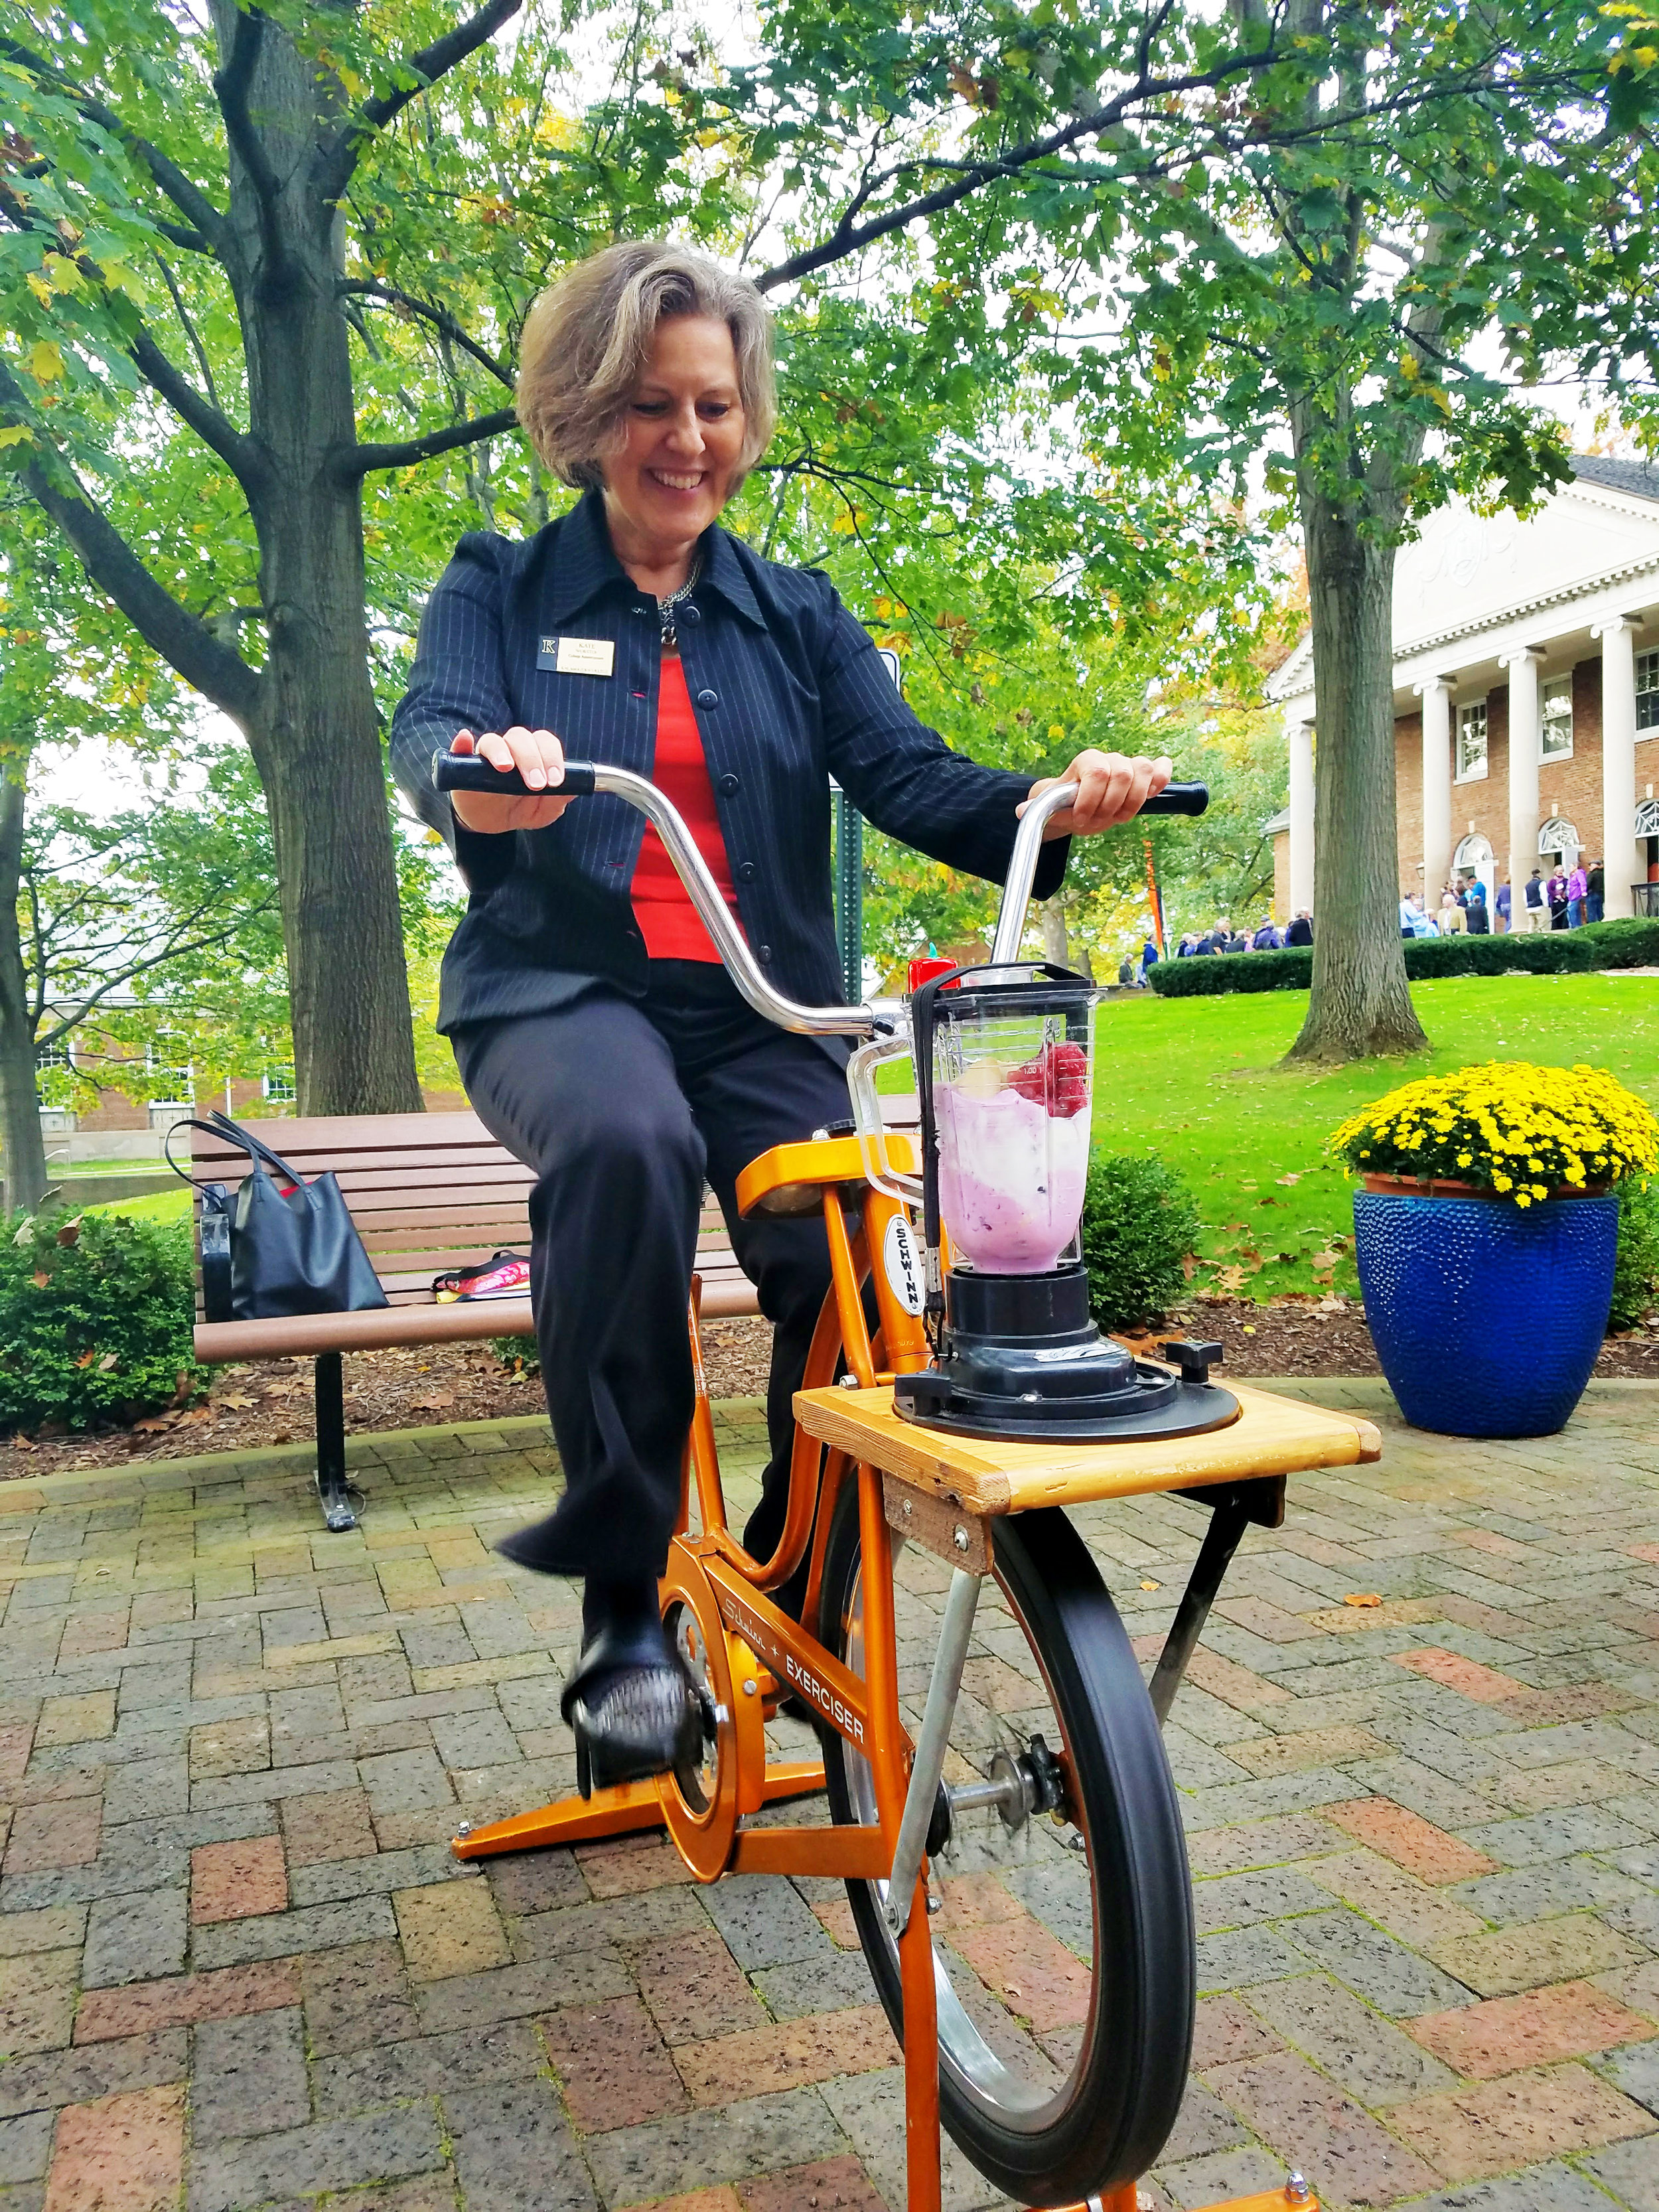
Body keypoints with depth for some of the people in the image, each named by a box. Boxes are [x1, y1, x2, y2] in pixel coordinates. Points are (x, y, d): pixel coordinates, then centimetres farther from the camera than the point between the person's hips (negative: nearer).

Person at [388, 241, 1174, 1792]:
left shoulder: (794, 614, 16)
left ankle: (802, 1599, 6)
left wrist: (1046, 806, -21)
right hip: (562, 995, -2)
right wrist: (483, 779, -36)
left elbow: (907, 777, 1)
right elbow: (430, 733, -10)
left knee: (849, 1272, -21)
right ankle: (625, 1603, -23)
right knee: (627, 1144, -37)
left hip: (757, 1013, 3)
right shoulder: (500, 590, 10)